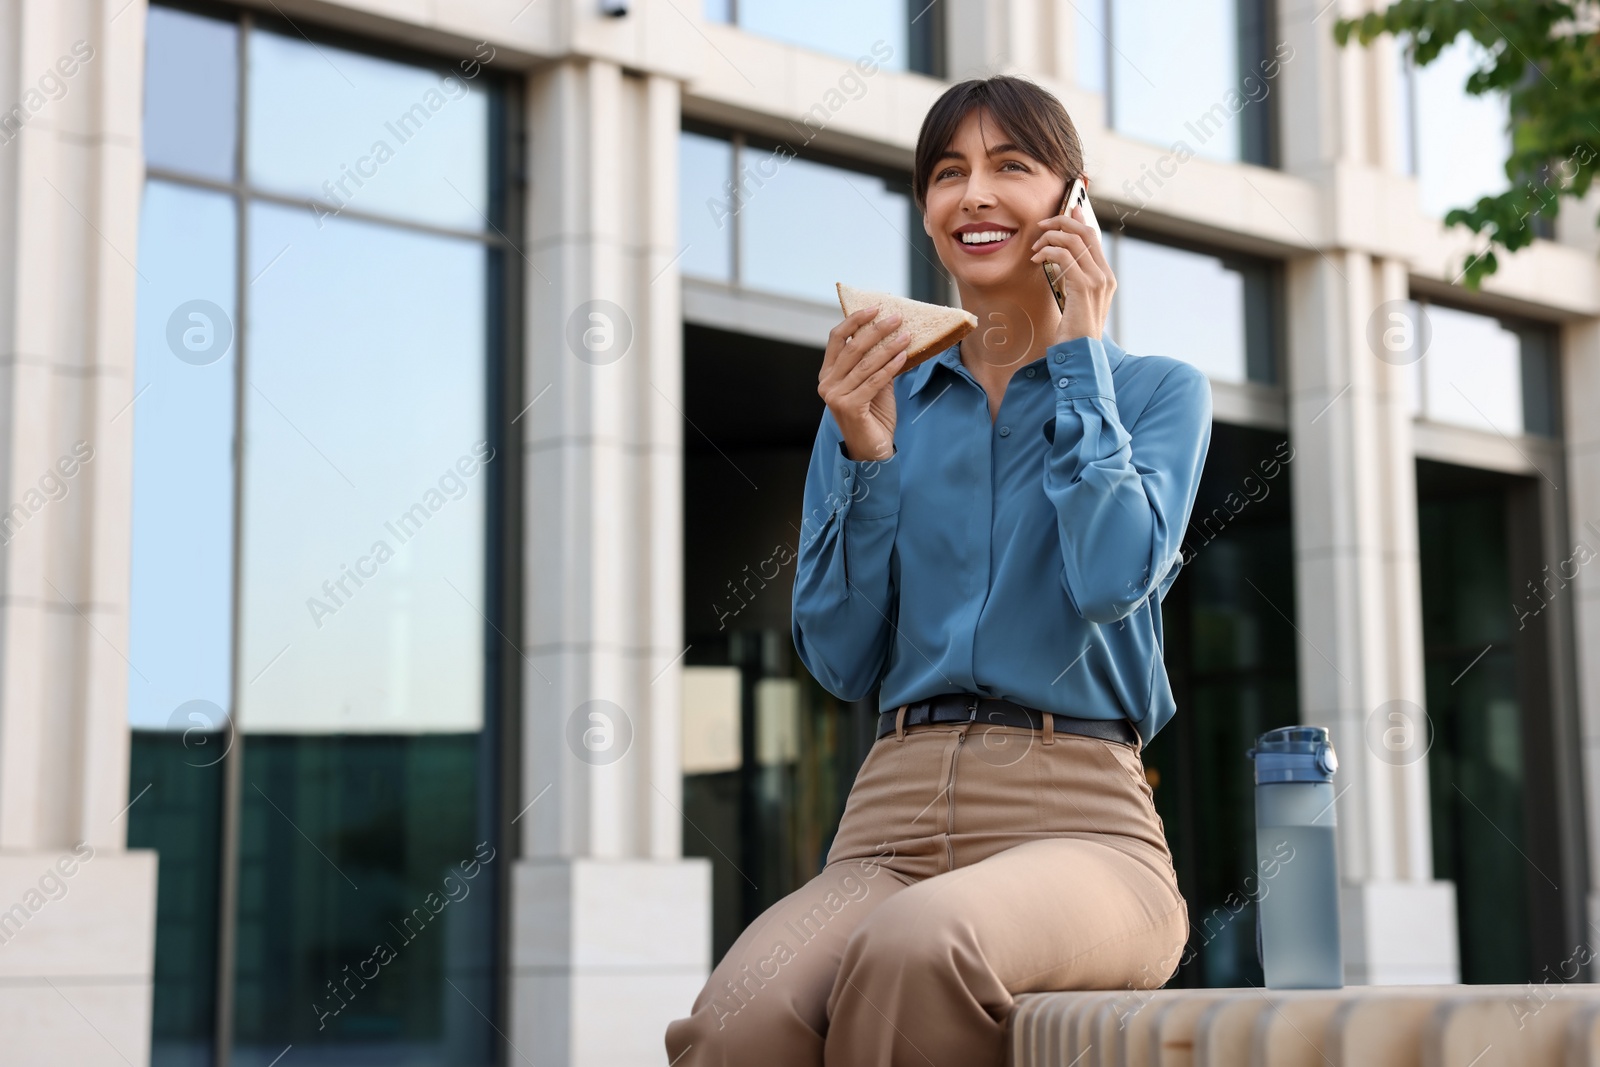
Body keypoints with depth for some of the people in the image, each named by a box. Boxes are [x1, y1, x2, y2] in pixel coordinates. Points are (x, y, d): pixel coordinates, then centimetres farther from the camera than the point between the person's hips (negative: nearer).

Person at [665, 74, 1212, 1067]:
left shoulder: (1156, 390, 10)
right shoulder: (881, 404, 17)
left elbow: (1111, 580, -11)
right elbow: (843, 661, 10)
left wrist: (1080, 354, 0)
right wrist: (864, 454, -2)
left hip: (1079, 821, -2)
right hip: (895, 817, 2)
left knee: (914, 945, -38)